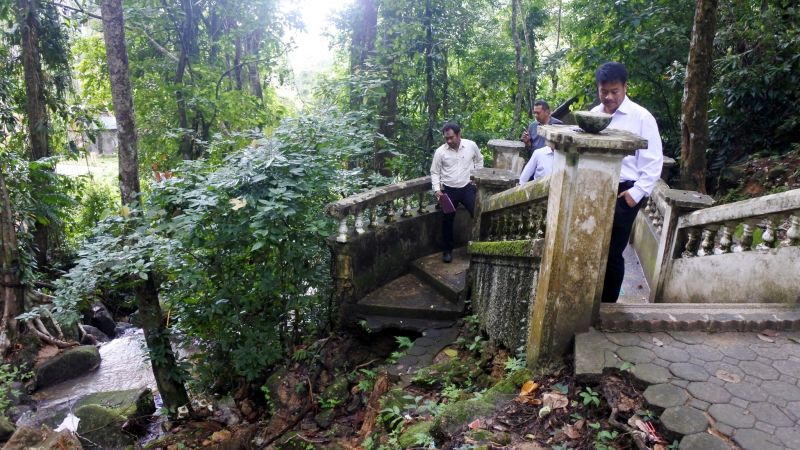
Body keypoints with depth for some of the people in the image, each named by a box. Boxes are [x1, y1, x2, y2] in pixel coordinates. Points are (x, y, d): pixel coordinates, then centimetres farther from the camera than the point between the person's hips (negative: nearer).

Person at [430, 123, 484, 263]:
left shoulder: (471, 145, -5)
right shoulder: (440, 152, -8)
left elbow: (479, 160, 13)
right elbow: (434, 172, 0)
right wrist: (437, 189, -12)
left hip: (468, 187, 1)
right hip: (449, 190, -1)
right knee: (447, 221, 5)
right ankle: (447, 250, 22)